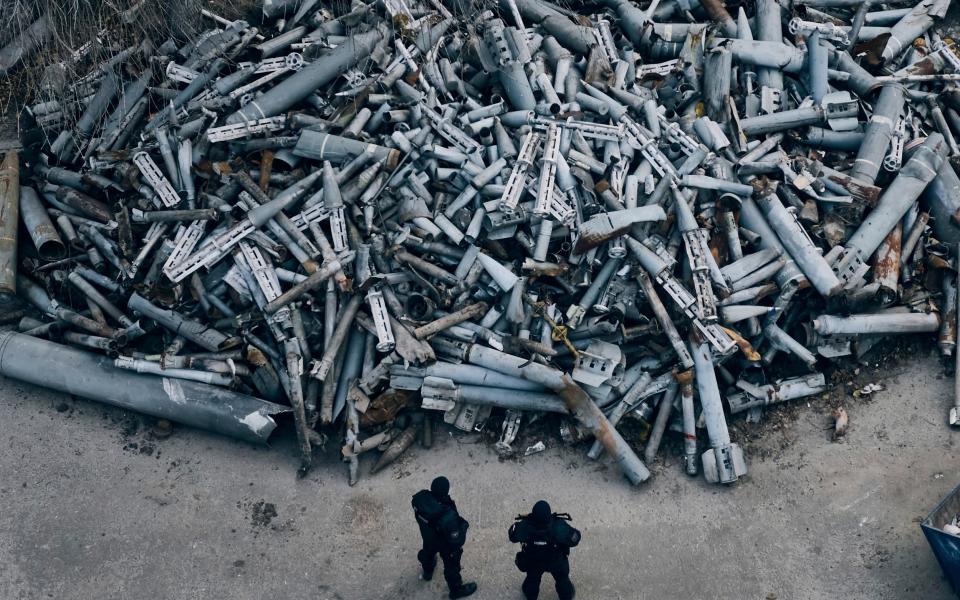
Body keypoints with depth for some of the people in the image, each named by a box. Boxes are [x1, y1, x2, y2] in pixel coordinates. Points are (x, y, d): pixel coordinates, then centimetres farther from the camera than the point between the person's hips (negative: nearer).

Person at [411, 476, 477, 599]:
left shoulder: (420, 498, -33)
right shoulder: (447, 516, -48)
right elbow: (455, 538, -31)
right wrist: (463, 525, -13)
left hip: (427, 536, 5)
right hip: (445, 543, -5)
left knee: (428, 552, 38)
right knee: (451, 565, 25)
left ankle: (427, 571, 70)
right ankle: (456, 589, 53)